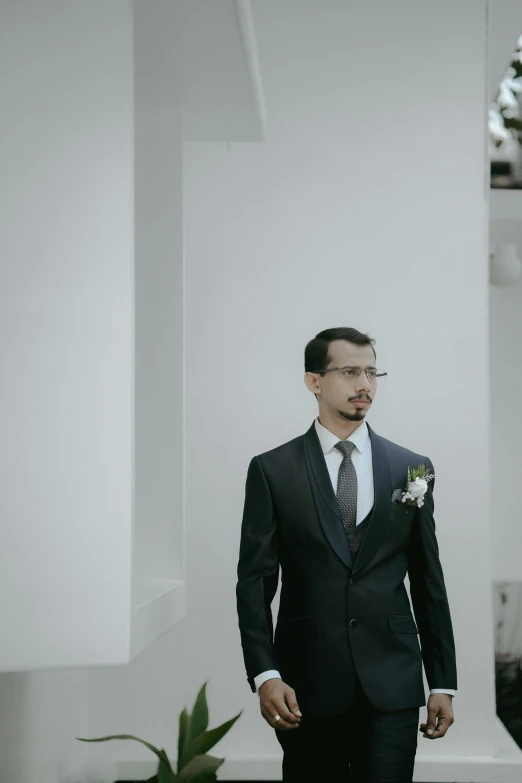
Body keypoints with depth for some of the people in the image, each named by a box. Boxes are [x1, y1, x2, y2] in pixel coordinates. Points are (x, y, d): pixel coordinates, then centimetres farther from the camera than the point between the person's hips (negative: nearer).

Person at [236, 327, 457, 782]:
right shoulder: (272, 471, 2)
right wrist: (265, 675, -12)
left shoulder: (412, 469, 7)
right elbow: (255, 581, -1)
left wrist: (443, 682, 7)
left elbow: (429, 582, 9)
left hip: (391, 681, 1)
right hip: (306, 685, -1)